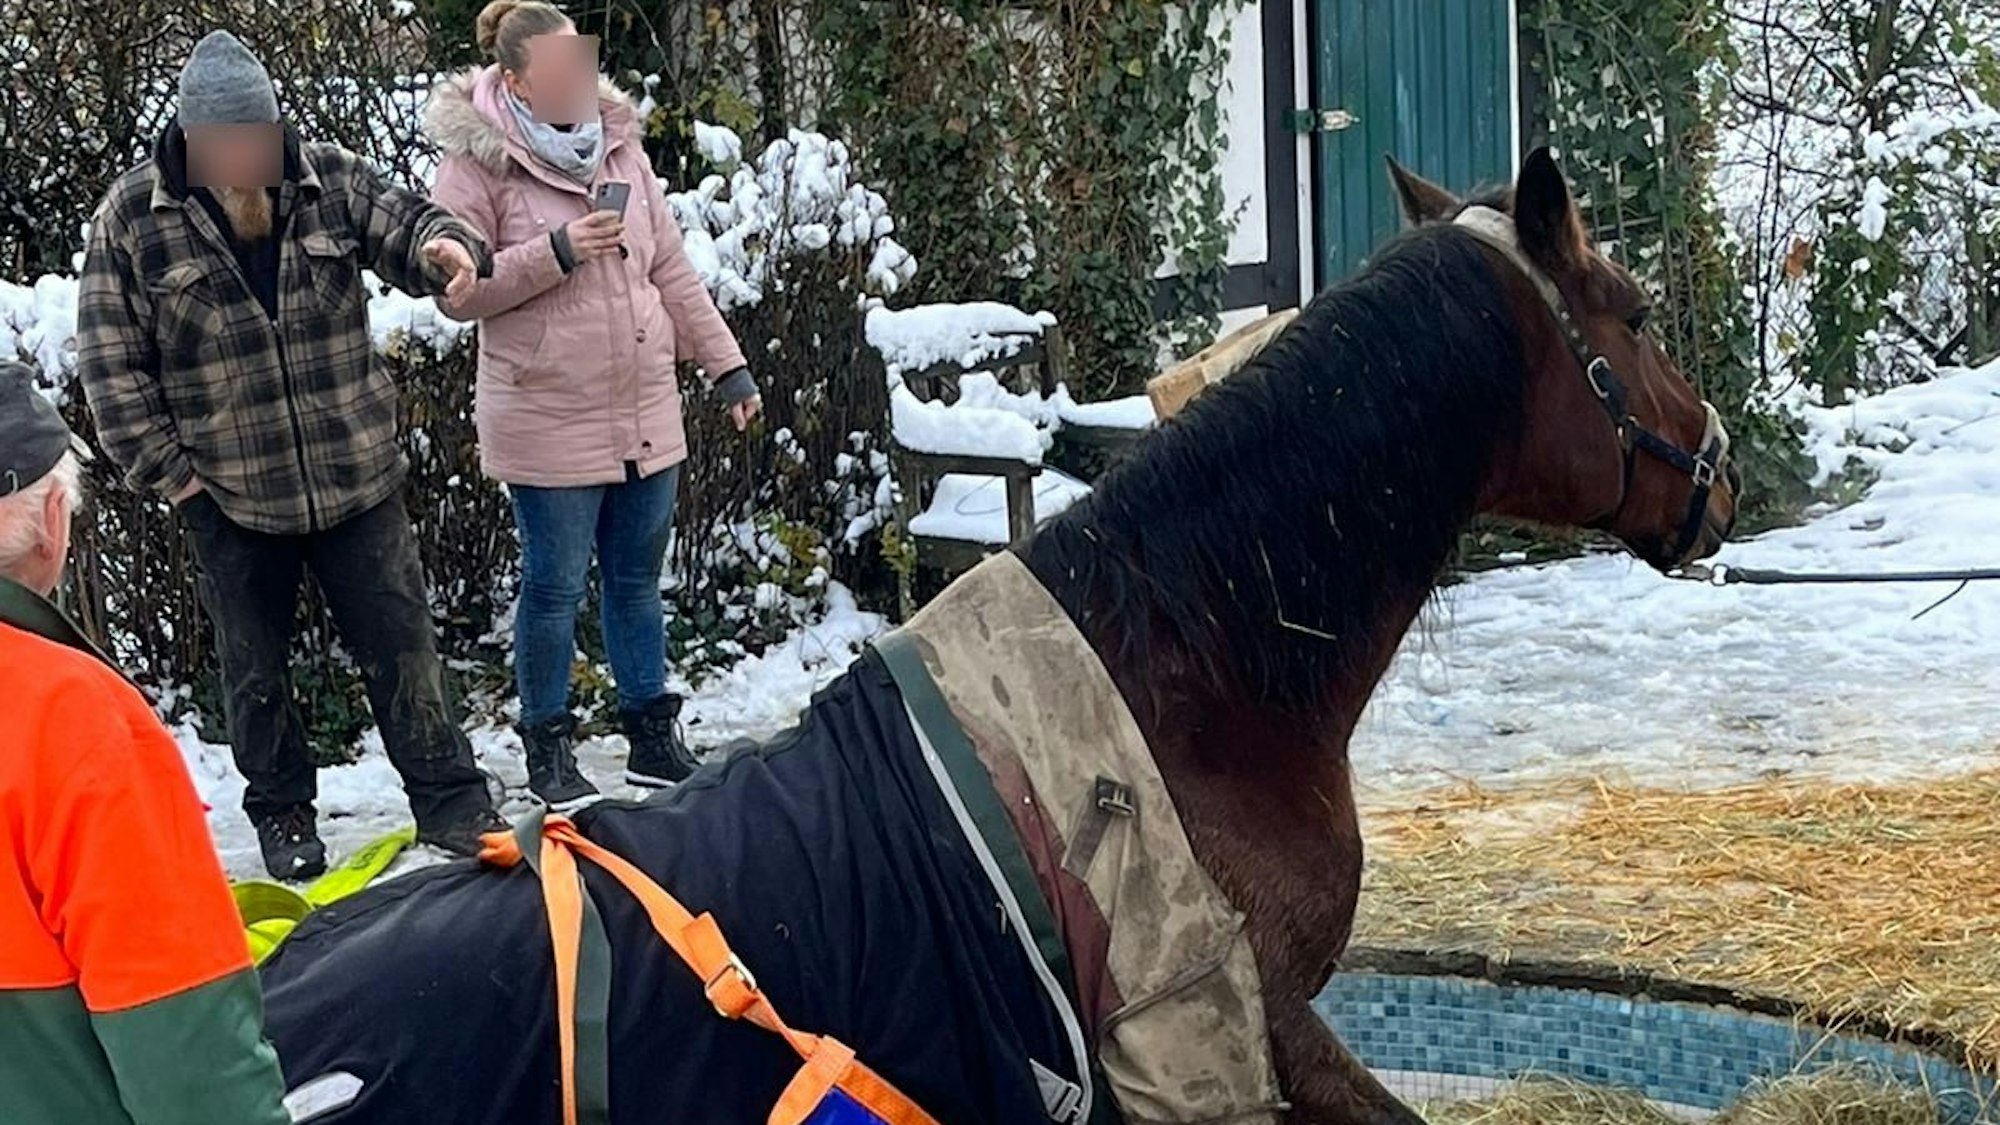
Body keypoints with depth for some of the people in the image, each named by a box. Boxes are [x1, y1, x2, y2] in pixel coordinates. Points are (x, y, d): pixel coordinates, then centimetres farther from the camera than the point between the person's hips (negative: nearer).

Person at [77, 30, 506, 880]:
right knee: (255, 670, 13)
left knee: (401, 646, 8)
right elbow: (110, 362, -6)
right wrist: (166, 470, -8)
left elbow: (405, 225, 0)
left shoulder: (329, 178, -4)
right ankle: (282, 815, 31)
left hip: (356, 480, 1)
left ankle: (453, 806, 19)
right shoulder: (134, 215, -9)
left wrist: (447, 246, -25)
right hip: (227, 498, -1)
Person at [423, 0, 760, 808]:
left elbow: (671, 268, 10)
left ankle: (653, 734, 26)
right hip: (549, 423, -5)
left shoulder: (618, 144, 7)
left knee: (637, 579, 15)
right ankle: (548, 749, 18)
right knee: (556, 587, 3)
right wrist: (556, 252, -21)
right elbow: (458, 292, -12)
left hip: (647, 415, 5)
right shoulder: (477, 163, -9)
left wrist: (727, 364, 8)